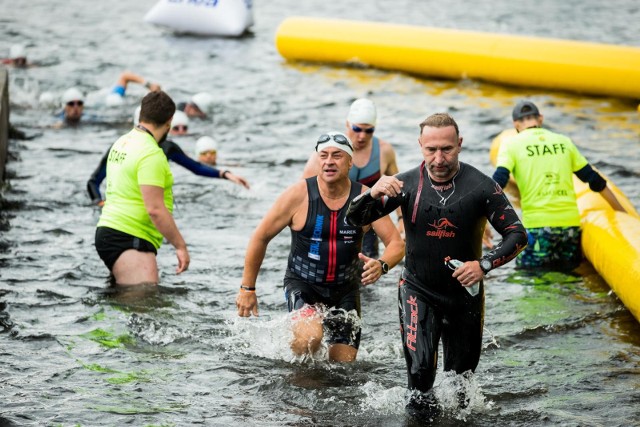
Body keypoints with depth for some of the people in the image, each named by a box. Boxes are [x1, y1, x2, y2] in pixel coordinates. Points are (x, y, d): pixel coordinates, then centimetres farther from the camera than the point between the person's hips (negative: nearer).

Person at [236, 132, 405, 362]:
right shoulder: (298, 195, -13)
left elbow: (396, 244, -8)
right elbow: (260, 238, -4)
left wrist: (381, 265, -31)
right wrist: (247, 288, -2)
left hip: (346, 289, 3)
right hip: (302, 284, -3)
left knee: (343, 363, 4)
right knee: (311, 337, -30)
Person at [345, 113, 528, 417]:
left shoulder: (480, 187, -14)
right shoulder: (406, 184, -10)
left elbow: (517, 235, -10)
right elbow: (354, 219, -7)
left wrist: (484, 264, -26)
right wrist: (372, 194, -29)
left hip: (465, 293, 1)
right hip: (417, 289, 0)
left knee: (460, 376, 14)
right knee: (419, 366, -20)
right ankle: (421, 403, 9)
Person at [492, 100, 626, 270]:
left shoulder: (511, 145, 6)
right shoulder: (564, 142, 17)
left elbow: (498, 182, -8)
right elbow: (595, 180, 19)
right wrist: (623, 214, 26)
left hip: (536, 225, -3)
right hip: (570, 223, 3)